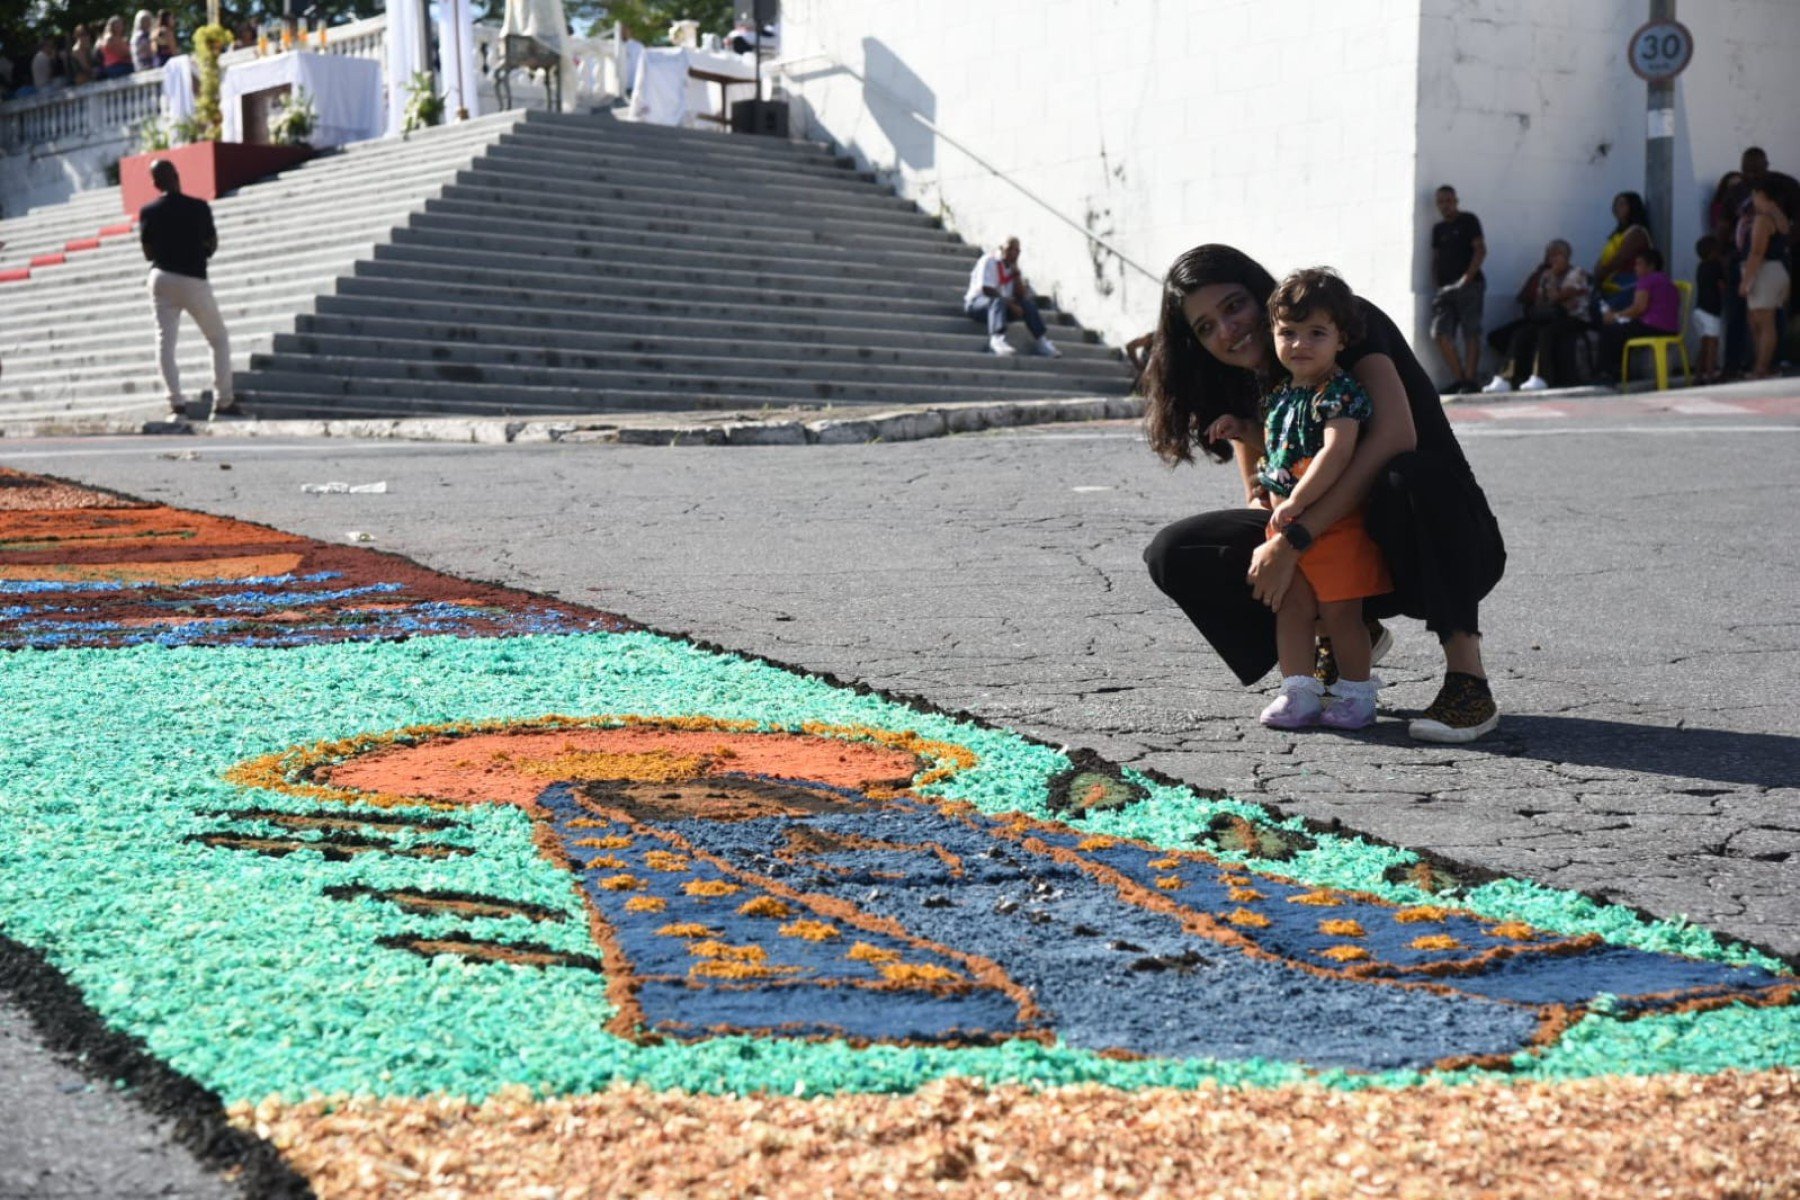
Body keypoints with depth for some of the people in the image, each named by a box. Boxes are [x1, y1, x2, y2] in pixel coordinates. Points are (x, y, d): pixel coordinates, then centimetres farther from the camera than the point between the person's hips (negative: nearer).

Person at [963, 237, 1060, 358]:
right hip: (977, 302, -7)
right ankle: (997, 338, -57)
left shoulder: (1012, 265, 9)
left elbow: (1021, 295, 0)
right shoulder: (989, 261, -12)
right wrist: (1011, 305, -23)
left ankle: (1042, 342, -12)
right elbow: (987, 290, -23)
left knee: (1028, 303, -11)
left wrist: (1016, 271, -10)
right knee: (997, 301, -37)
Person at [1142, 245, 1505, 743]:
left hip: (1449, 546, -6)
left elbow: (1395, 437, -31)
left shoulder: (1349, 321, -16)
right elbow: (1260, 496, 5)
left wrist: (1293, 539, -33)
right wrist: (1276, 542, -21)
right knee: (1173, 555, -9)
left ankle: (1467, 674, -28)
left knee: (1412, 476, -41)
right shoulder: (1250, 389, 4)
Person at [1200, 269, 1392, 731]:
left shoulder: (1340, 394, -16)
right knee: (1292, 607, 7)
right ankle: (1298, 693, 13)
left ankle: (1355, 696, 12)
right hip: (1286, 523, 8)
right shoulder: (1281, 395, 10)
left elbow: (1336, 452, -27)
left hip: (1335, 522, -8)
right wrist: (1242, 430, 12)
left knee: (1340, 612, 0)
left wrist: (1296, 502, -28)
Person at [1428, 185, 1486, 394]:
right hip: (1445, 288, 6)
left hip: (1469, 285, -6)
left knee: (1471, 333, -6)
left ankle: (1470, 380, -6)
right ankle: (1458, 378, 1)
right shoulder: (1438, 229, 19)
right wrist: (1435, 282, 5)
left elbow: (1480, 250, -6)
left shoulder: (1468, 221, 2)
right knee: (1440, 333, -5)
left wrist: (1467, 277, -14)